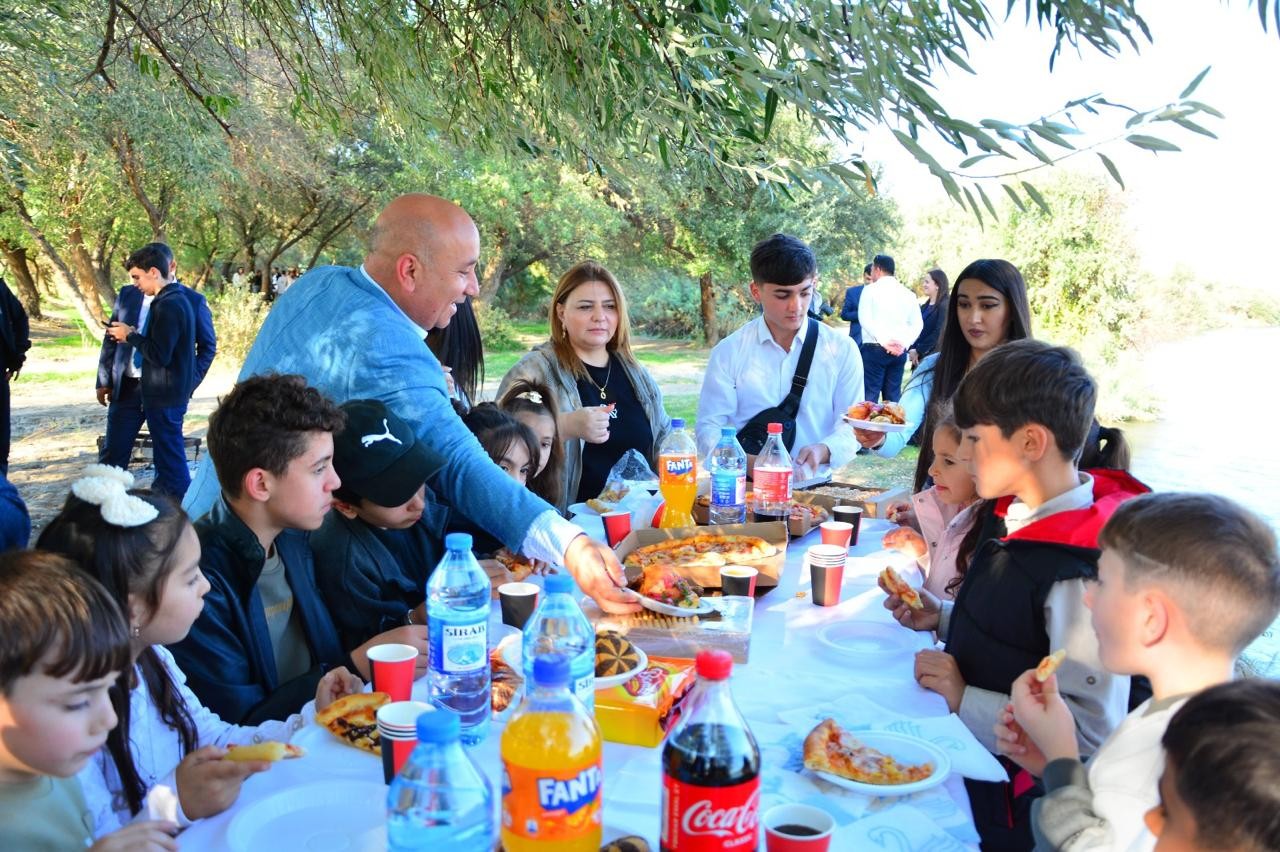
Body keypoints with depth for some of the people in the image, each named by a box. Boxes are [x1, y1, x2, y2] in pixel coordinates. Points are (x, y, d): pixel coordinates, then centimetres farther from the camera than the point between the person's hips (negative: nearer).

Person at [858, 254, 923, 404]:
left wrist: (884, 342, -13)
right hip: (899, 351, 4)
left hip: (874, 349, -4)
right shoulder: (908, 293, 11)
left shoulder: (871, 289, -1)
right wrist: (904, 344, 0)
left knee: (870, 395, -5)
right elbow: (917, 324, 7)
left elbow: (864, 318, -12)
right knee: (893, 396, 8)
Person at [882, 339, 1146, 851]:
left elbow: (1090, 733, -26)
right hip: (967, 747, 8)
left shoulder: (1085, 574, -27)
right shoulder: (1016, 518, 1)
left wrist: (964, 698, -22)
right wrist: (942, 618, 2)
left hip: (1014, 795, -8)